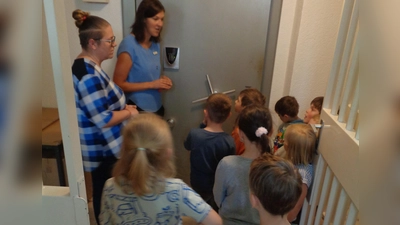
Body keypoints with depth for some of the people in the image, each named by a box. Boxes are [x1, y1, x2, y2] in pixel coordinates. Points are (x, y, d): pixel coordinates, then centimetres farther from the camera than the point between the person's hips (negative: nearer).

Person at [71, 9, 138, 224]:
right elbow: (104, 120, -27)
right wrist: (129, 113, -12)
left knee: (105, 193, 25)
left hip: (105, 145, 10)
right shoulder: (88, 74, -26)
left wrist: (122, 107, 4)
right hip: (102, 149, -10)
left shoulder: (88, 66, 6)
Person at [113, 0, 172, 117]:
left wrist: (161, 81, -3)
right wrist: (152, 84, -19)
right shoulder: (129, 44, -16)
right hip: (137, 110, -7)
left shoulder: (155, 44, 4)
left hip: (156, 107, 7)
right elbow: (118, 84, -17)